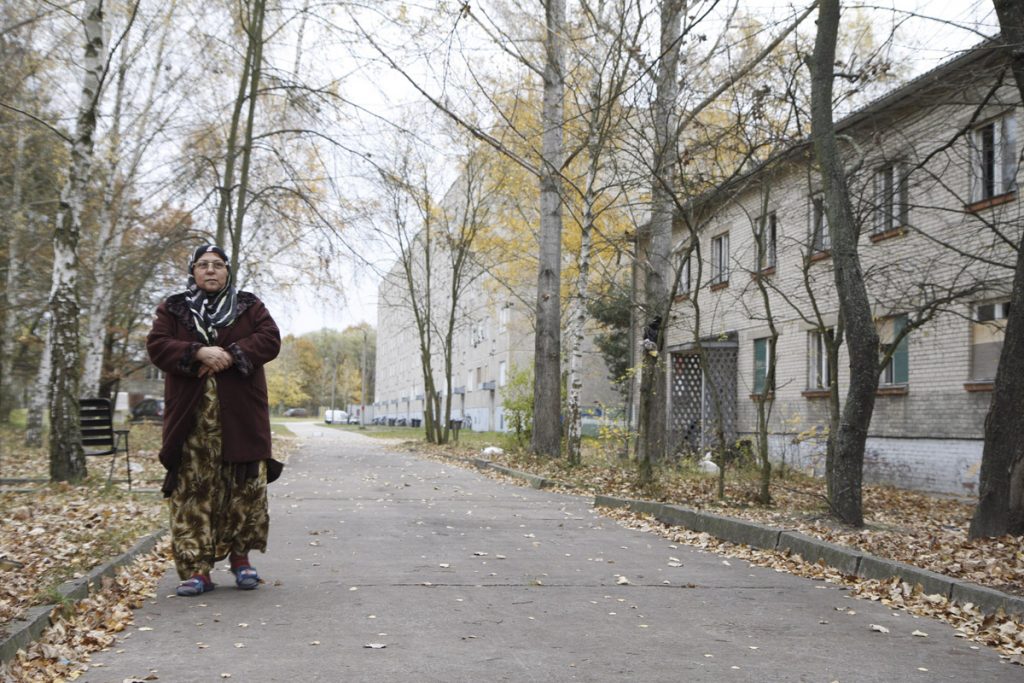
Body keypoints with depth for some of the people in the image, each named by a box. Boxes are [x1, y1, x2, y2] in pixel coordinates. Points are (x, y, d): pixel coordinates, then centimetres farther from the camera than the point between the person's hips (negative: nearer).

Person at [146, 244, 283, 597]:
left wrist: (231, 355, -14)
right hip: (190, 418, 0)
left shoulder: (250, 306, 13)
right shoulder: (172, 309, 13)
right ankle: (196, 569, -2)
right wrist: (198, 353, -16)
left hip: (241, 417, 0)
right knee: (192, 492, -4)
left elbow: (270, 339, 0)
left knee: (246, 489, 1)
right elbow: (156, 345, 0)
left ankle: (240, 557, 16)